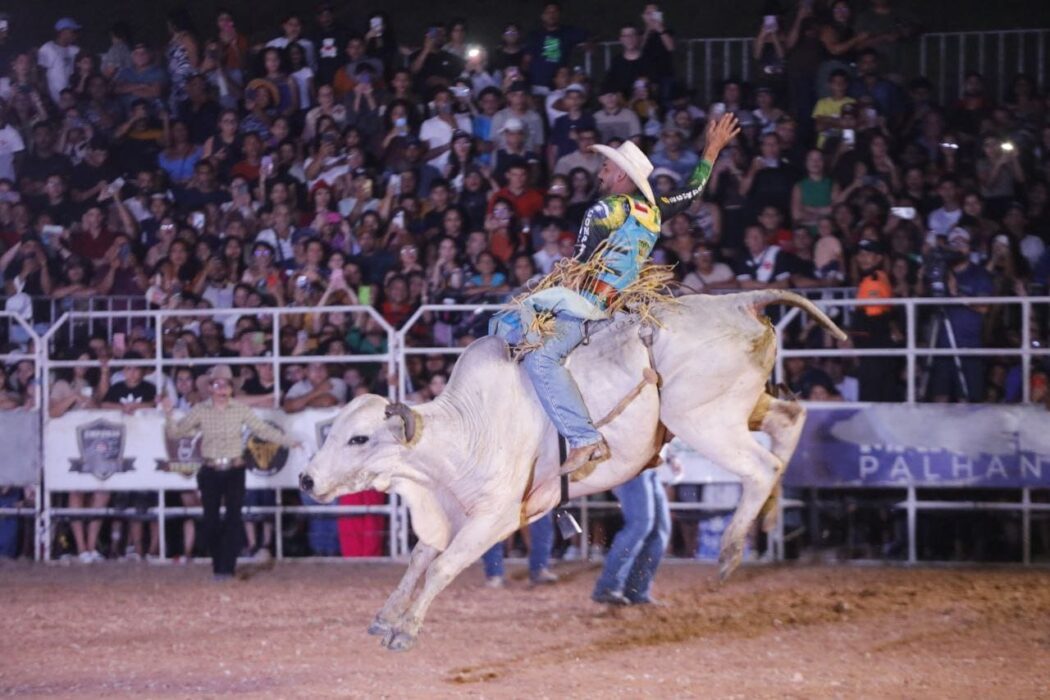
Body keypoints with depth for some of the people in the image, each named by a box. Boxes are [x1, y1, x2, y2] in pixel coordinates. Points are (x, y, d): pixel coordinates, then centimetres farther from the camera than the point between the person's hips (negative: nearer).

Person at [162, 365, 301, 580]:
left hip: (234, 471, -1)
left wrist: (289, 441, -4)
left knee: (234, 518, -9)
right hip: (211, 472, 1)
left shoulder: (241, 410, 3)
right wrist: (168, 415, -15)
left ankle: (227, 568, -6)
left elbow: (264, 430, 4)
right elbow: (176, 431, 3)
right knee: (211, 520, 2)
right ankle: (218, 567, 16)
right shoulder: (200, 411, 3)